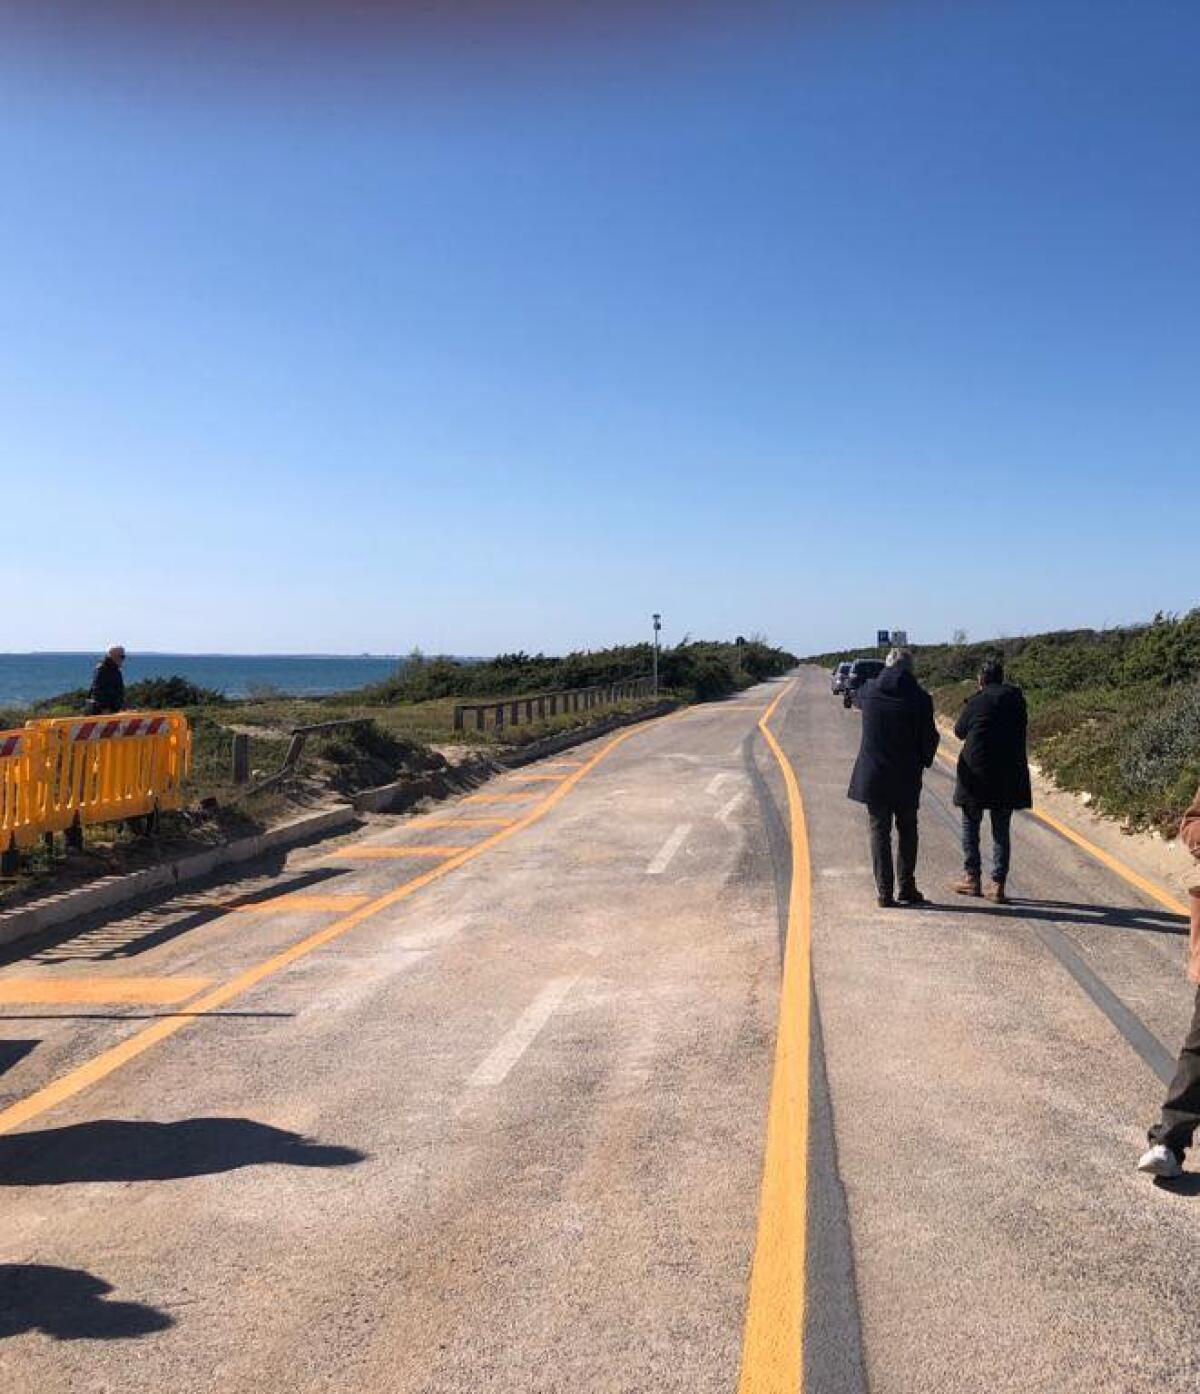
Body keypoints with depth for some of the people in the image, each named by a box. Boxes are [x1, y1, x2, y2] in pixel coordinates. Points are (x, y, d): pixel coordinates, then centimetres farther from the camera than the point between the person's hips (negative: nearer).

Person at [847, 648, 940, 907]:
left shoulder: (869, 691, -6)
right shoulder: (920, 698, -10)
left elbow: (857, 698, 20)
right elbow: (929, 738, -5)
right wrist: (923, 762, 13)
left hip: (873, 775, 1)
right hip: (907, 778, -1)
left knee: (879, 832, 7)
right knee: (907, 832, 14)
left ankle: (884, 891, 6)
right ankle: (906, 888, 14)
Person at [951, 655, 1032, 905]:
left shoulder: (975, 701, -6)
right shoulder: (1016, 696, 2)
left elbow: (959, 731, 7)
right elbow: (1023, 725, 16)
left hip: (976, 770, -2)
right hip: (1008, 773, 3)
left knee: (970, 824, 13)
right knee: (1002, 829, 8)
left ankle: (972, 877, 14)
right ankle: (998, 884, 5)